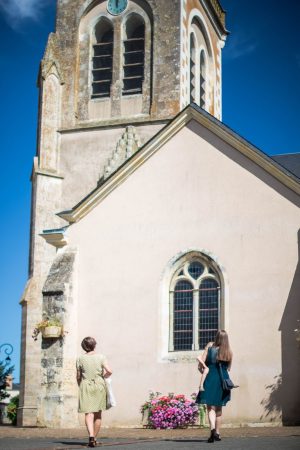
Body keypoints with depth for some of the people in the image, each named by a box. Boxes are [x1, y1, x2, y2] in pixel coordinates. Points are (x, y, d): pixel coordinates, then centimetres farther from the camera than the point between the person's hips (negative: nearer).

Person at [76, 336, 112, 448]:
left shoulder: (80, 359, 1)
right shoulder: (100, 357, 0)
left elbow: (78, 377, 5)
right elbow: (109, 371, -9)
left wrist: (81, 387, 20)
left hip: (86, 386, -1)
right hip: (99, 385, 1)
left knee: (89, 413, -8)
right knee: (98, 414, 12)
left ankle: (91, 436, -28)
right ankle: (94, 438, 18)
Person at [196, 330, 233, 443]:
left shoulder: (210, 346, -2)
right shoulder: (229, 352, 3)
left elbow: (201, 361, -6)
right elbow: (228, 368, 11)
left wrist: (203, 365, 12)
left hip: (211, 379, -3)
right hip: (223, 380, 3)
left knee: (211, 407, -4)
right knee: (219, 408, 16)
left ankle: (213, 429, -27)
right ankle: (217, 433, 20)